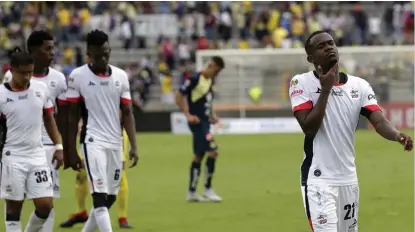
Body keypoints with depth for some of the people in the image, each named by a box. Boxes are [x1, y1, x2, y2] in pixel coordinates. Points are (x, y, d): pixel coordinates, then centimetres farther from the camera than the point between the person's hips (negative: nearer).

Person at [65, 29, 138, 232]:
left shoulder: (121, 76, 7)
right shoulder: (77, 76, -4)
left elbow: (127, 113, 10)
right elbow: (72, 116, 0)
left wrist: (133, 146, 0)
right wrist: (71, 152, -3)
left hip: (116, 143, 5)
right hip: (93, 142, -5)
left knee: (110, 198, 9)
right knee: (100, 198, -14)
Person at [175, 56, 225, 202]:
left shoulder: (210, 81, 11)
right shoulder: (195, 79, -15)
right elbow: (179, 96, -15)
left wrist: (212, 115, 11)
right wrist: (188, 115, -18)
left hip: (205, 122, 9)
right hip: (197, 122, -9)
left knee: (199, 156, 12)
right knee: (213, 152, -14)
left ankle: (191, 192, 19)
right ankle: (208, 190, -7)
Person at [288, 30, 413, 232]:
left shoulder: (359, 86, 5)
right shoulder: (302, 84, -5)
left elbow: (379, 121, -9)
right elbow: (309, 128, -16)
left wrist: (397, 135, -31)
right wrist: (325, 89, -16)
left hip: (349, 178, 5)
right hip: (319, 179, -5)